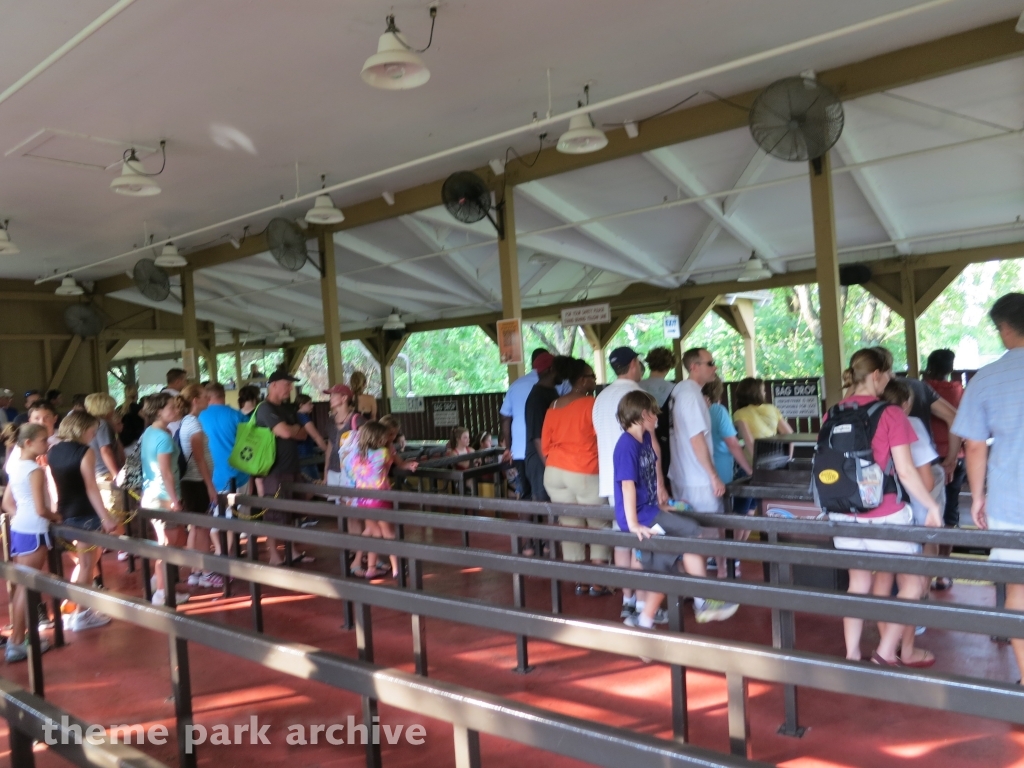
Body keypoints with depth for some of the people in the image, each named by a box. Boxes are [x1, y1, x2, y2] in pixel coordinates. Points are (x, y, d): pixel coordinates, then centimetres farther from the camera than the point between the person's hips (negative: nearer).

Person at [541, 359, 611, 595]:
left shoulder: (554, 406, 9)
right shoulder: (591, 404, -9)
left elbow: (545, 444, 11)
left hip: (554, 473, 6)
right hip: (584, 474, -6)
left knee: (570, 526, 9)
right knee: (600, 525, 7)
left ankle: (579, 581, 15)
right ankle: (598, 582, 7)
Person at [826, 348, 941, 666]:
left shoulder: (832, 416, 2)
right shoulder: (890, 415, -11)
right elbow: (905, 471, -12)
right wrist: (932, 506, 0)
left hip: (843, 516, 5)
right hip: (884, 517, -5)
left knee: (859, 584, 17)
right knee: (911, 583, 12)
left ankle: (852, 655, 18)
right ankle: (885, 654, 10)